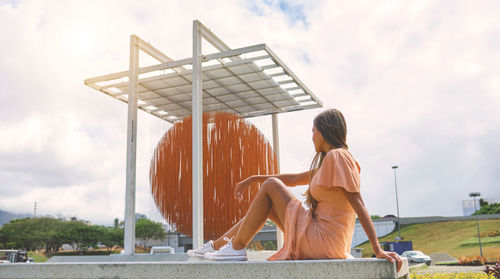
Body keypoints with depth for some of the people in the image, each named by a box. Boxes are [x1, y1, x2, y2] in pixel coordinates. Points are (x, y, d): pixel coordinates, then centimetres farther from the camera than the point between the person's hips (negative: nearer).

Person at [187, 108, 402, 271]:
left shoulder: (337, 156, -12)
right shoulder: (327, 160, 18)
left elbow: (358, 204, -20)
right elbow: (294, 179, 24)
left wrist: (378, 250, -25)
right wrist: (253, 179, 23)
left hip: (321, 242, -10)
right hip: (321, 242, 10)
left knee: (270, 186, -5)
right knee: (264, 204, 17)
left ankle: (237, 248, 2)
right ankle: (216, 245, 22)